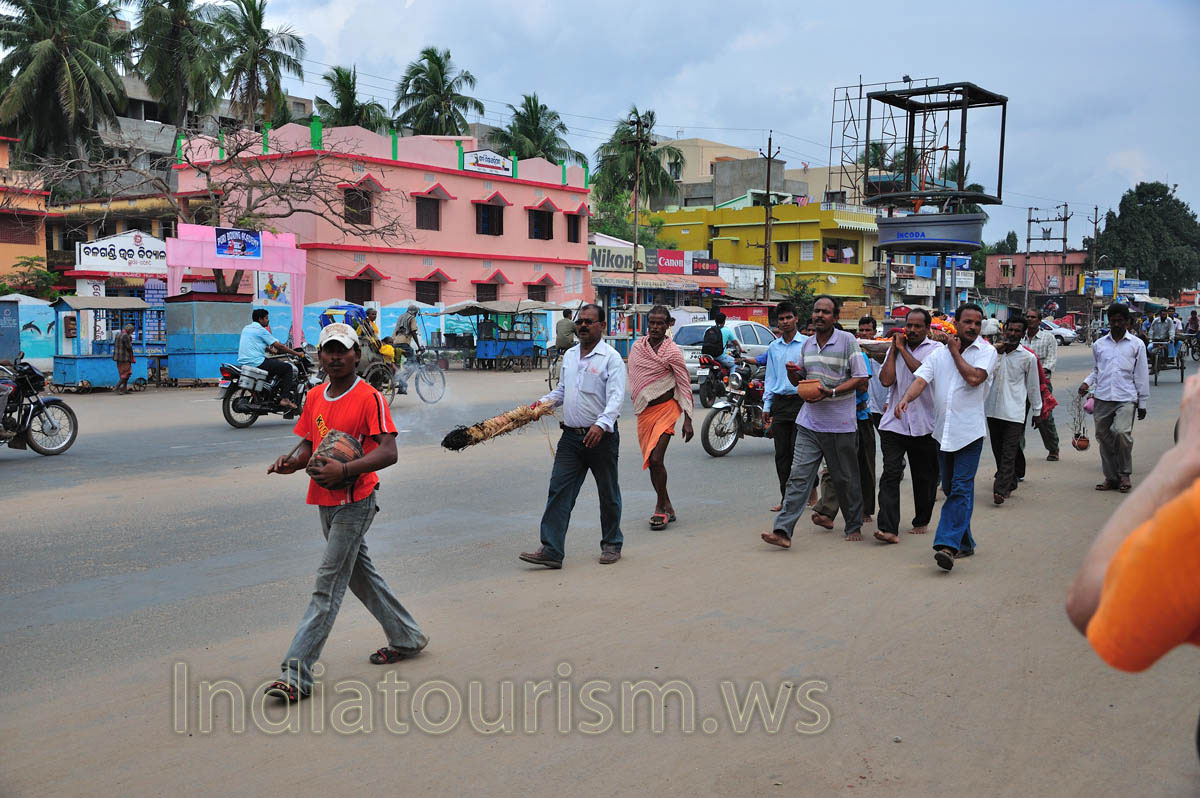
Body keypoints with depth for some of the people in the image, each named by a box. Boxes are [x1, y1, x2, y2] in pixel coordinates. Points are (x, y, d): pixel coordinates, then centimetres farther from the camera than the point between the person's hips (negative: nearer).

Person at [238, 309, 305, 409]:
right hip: (256, 362, -9)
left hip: (242, 362, 9)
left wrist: (271, 350, 37)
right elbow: (279, 346, -8)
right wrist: (297, 353, -1)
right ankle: (284, 398, -9)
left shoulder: (246, 328, 17)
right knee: (287, 367, -2)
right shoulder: (261, 330, -8)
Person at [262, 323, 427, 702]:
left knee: (328, 585, -6)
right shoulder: (315, 397, 9)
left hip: (355, 502, -8)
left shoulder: (369, 398, -14)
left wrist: (345, 470, -33)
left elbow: (388, 452, -21)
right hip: (324, 501, 8)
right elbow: (310, 441, 16)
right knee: (360, 574, 19)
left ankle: (296, 673, -4)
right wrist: (294, 461, -6)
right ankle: (406, 638, 35)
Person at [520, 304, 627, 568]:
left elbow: (616, 397, -19)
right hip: (571, 437, 6)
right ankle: (551, 550, -3)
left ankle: (612, 545, 26)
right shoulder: (569, 355, 13)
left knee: (608, 494, 9)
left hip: (601, 437, -5)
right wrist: (543, 401, 6)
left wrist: (602, 424, -35)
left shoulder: (611, 358, -9)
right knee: (559, 491, -3)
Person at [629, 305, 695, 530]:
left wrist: (687, 421, -11)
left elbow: (684, 386, -7)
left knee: (656, 460, -15)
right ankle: (667, 507, 21)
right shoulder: (637, 347, 6)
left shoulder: (672, 352, -8)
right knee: (650, 462, 8)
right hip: (644, 411, 6)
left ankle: (660, 507, 1)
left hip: (666, 408, -5)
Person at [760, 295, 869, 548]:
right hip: (809, 422, 4)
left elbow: (861, 378, -8)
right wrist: (792, 372, -1)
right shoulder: (807, 344, 13)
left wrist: (831, 392, -20)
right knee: (798, 477, -5)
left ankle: (854, 527, 28)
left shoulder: (847, 340, -4)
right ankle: (783, 531, -11)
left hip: (840, 424, -4)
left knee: (845, 479, 9)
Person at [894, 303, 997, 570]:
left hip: (969, 431, -5)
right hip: (943, 431, 5)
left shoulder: (986, 351, 0)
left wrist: (955, 352, -3)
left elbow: (974, 378, -17)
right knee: (951, 489, 12)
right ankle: (964, 543, 25)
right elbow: (921, 379, -2)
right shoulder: (939, 353, 10)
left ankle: (948, 544, -18)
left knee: (961, 489, -12)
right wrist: (906, 398, -22)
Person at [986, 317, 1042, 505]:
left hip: (1014, 411, -3)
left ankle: (1001, 489, -12)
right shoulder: (993, 350, 7)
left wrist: (1037, 411, 12)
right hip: (993, 408, 3)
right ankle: (1010, 483, 27)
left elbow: (1033, 386, 8)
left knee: (1009, 452, -9)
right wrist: (996, 353, -11)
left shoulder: (1028, 357, 1)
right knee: (998, 450, 11)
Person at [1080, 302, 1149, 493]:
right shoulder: (1099, 345, 12)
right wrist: (1087, 382, 2)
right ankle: (1111, 477, 17)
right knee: (1103, 437, 5)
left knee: (1122, 433, -20)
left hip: (1126, 398, -3)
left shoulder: (1136, 345, 6)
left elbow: (1141, 375, 7)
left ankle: (1124, 474, -2)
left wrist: (1142, 403, 6)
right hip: (1102, 398, 3)